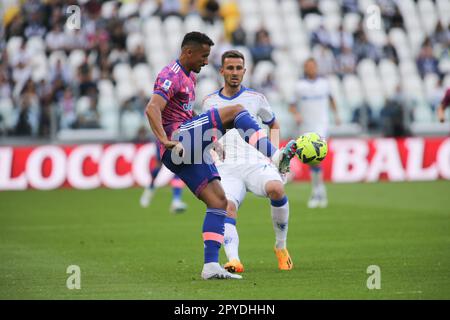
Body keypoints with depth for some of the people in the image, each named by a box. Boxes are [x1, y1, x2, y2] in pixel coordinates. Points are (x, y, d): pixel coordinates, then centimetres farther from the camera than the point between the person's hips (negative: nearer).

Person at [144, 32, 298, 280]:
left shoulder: (189, 76, 24)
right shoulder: (171, 76, -8)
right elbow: (152, 108, -24)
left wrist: (208, 140, 30)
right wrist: (165, 140, -36)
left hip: (189, 151, 10)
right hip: (177, 143, -10)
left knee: (219, 201, 1)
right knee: (236, 111, -16)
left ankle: (211, 266, -2)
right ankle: (273, 156, -27)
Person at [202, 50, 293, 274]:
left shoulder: (255, 98, 11)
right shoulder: (209, 102, 15)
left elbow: (274, 124, 27)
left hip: (256, 163, -1)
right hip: (226, 169, 1)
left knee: (276, 189, -33)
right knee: (227, 207, -30)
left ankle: (281, 246, -13)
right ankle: (233, 260, -46)